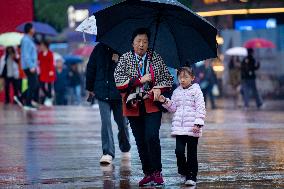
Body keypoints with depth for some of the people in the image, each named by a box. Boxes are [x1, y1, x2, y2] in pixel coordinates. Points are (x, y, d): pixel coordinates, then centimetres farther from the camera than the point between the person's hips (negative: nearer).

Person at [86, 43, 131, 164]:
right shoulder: (100, 48, 2)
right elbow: (91, 68, 10)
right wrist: (90, 87, 13)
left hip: (119, 93, -1)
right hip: (102, 93, 1)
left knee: (122, 122, 11)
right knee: (106, 122, -8)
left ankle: (125, 150, 33)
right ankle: (108, 153, -8)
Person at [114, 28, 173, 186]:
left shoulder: (156, 58, 6)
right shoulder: (125, 59, 4)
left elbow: (168, 79, 10)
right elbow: (118, 79, -8)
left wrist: (159, 88, -9)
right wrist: (140, 80, -14)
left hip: (152, 105, -1)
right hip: (133, 107, 1)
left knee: (152, 137, -16)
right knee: (140, 141, 6)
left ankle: (157, 172, -4)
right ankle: (147, 173, 16)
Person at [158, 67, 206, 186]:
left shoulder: (196, 91, -3)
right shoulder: (176, 92, 12)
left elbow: (201, 108, -8)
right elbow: (173, 108, 18)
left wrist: (198, 123, -17)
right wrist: (165, 102, 0)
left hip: (192, 128, -4)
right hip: (179, 127, 4)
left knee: (192, 153, 2)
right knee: (179, 150, -5)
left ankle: (191, 176, 8)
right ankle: (183, 169, 18)